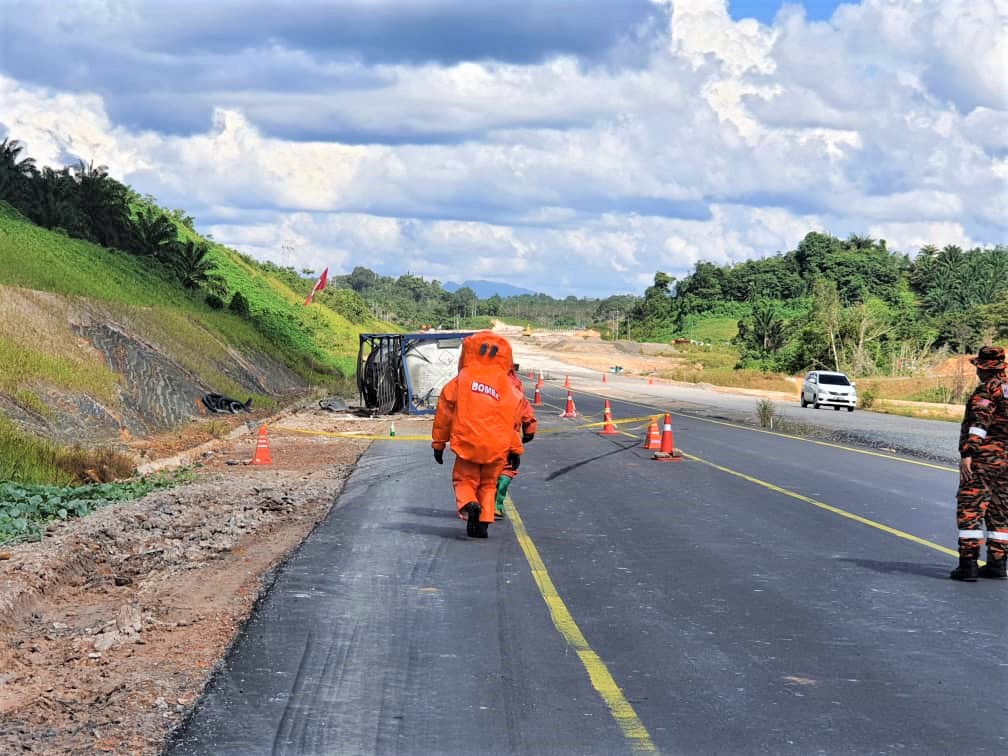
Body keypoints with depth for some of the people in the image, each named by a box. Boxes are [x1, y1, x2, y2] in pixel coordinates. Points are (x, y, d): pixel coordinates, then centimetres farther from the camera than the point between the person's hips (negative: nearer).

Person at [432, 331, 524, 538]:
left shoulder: (460, 381, 1)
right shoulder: (508, 388, 6)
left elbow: (444, 412, 4)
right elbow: (515, 420, 9)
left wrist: (438, 442, 14)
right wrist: (516, 449, 17)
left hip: (467, 444, -2)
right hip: (497, 447, 2)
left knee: (465, 480, 10)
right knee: (488, 484, 17)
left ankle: (468, 505, -20)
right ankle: (484, 522, 6)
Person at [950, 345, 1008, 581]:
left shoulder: (987, 389, -10)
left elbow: (979, 422, -20)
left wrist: (967, 454, -23)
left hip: (983, 458, -8)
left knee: (970, 509, -5)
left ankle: (968, 563, -9)